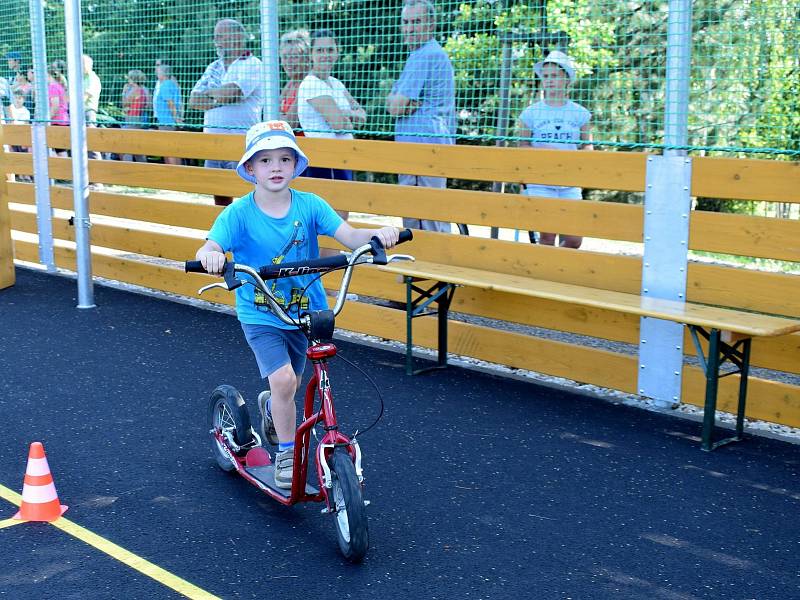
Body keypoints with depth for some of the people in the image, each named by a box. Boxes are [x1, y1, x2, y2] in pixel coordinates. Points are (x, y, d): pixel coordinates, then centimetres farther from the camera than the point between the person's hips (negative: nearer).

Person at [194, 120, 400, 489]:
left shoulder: (310, 205, -9)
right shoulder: (239, 213, -14)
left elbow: (350, 237, -16)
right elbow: (211, 247, -23)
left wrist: (377, 234, -36)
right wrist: (210, 255, -47)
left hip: (305, 310, 3)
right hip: (260, 315, -3)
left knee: (291, 384, 19)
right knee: (283, 380, -21)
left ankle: (270, 407, 56)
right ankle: (286, 455, 1)